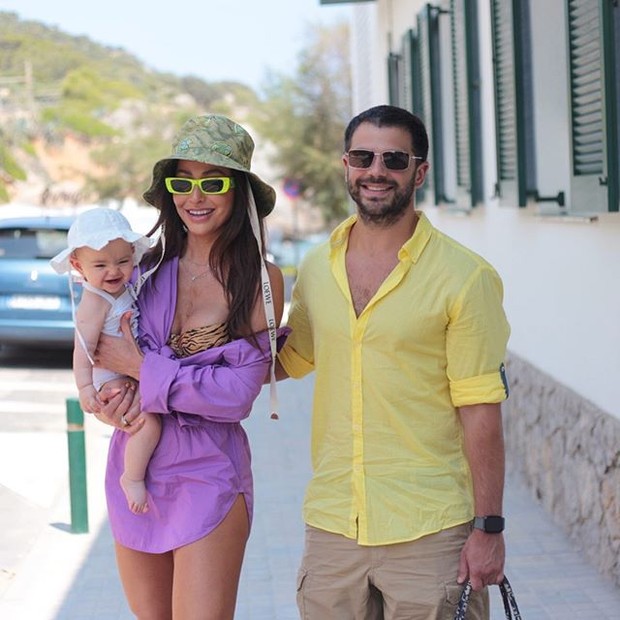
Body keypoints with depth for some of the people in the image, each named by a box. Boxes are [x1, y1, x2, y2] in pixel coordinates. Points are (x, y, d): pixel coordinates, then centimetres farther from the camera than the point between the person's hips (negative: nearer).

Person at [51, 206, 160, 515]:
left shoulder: (122, 288, 5)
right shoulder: (95, 302, -22)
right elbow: (84, 346, -30)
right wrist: (84, 386, -38)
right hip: (111, 380, -10)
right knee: (148, 422, -26)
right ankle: (133, 478, -10)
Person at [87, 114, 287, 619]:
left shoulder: (259, 279, -8)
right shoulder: (148, 264, 3)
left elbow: (238, 393, -13)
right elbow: (92, 346, 10)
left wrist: (143, 369, -15)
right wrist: (118, 395, -11)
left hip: (207, 477, -4)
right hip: (133, 471, 4)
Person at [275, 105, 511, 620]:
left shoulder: (465, 277, -8)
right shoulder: (316, 269, 6)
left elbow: (481, 412, -8)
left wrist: (488, 528, -10)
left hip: (430, 533, -4)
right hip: (332, 526, 4)